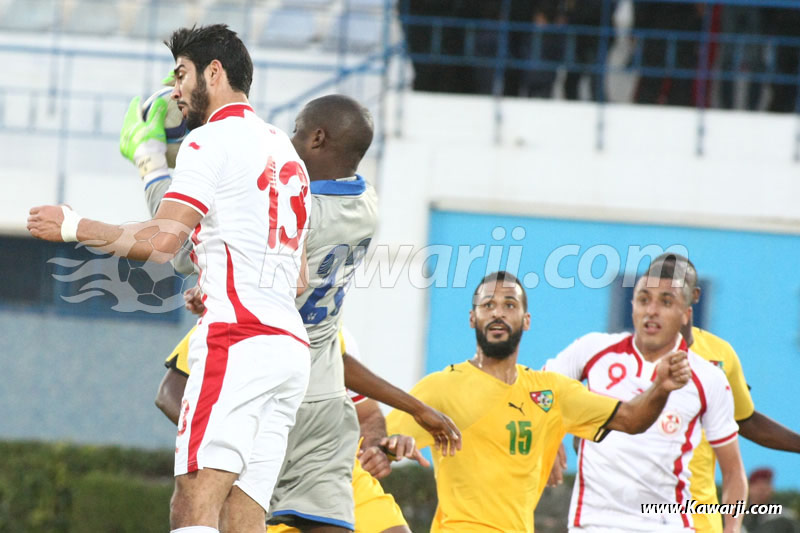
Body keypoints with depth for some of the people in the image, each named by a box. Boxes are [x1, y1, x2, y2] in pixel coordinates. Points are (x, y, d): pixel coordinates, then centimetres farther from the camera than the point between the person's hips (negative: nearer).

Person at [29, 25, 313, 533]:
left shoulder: (213, 139, -2)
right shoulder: (285, 148, 26)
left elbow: (160, 241, -13)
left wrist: (74, 226, -2)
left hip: (238, 341, -9)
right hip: (291, 345, 9)